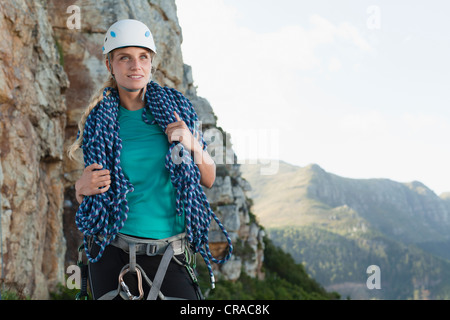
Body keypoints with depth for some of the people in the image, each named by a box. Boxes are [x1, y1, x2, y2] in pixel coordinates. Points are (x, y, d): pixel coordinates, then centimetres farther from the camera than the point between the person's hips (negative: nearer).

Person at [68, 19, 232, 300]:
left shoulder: (176, 108, 4)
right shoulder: (99, 121, 4)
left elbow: (209, 179, 8)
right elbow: (85, 197, 14)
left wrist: (192, 144, -10)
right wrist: (82, 188, -9)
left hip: (169, 255, 0)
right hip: (112, 253, 1)